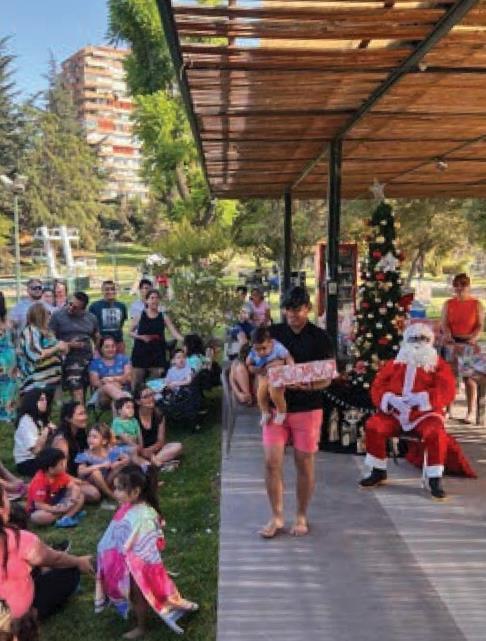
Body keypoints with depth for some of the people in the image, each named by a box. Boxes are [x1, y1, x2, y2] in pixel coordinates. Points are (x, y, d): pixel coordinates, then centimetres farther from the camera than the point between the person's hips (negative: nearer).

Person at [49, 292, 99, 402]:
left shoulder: (91, 318, 10)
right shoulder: (57, 316, -1)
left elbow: (97, 339, 21)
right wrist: (68, 344, -13)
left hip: (89, 360, 5)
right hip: (70, 360, -4)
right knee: (77, 393, -16)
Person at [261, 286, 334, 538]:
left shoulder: (319, 337, -2)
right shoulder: (273, 333, 4)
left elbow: (327, 377, -4)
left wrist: (309, 386, -24)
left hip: (307, 408, -1)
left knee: (304, 463, 6)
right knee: (272, 462, -2)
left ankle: (301, 516, 24)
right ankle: (277, 517, 15)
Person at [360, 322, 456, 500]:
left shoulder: (439, 364, 6)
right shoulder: (394, 364, 13)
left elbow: (447, 392, -7)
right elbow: (377, 387, 8)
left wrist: (421, 398, -22)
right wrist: (390, 399, -14)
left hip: (425, 414, -2)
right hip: (395, 414, 3)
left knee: (435, 435, -33)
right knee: (373, 426, -20)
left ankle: (435, 479, -16)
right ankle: (378, 472, -2)